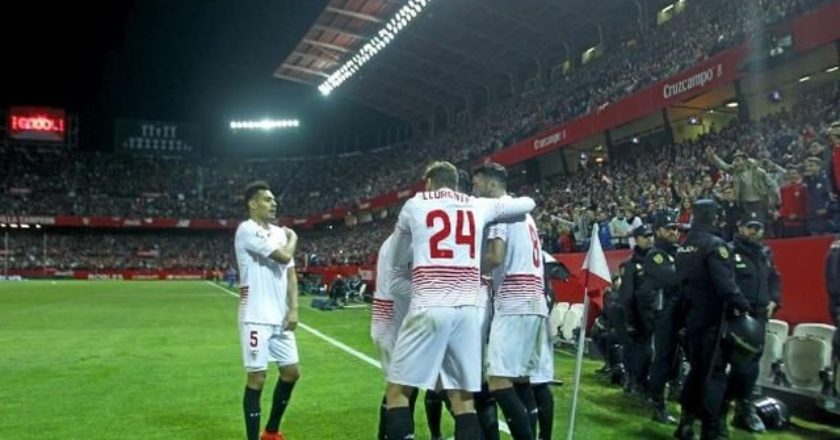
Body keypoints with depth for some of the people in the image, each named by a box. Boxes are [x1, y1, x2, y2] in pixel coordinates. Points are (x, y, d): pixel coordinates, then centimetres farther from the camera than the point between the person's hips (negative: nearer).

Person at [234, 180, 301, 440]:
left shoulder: (279, 232, 13)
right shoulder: (247, 229, -11)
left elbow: (290, 272, 12)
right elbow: (284, 256, -19)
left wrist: (293, 309, 1)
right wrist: (293, 239, 3)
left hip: (280, 317, 8)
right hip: (256, 318, -8)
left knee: (291, 372, 12)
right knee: (257, 378, -2)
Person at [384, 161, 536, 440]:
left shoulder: (415, 204, 10)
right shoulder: (479, 206, 15)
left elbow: (397, 258, 21)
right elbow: (528, 204, 29)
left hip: (429, 309, -3)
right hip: (467, 310, 3)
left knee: (398, 391, 6)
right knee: (464, 399, 10)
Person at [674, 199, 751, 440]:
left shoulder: (683, 247, 12)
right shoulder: (715, 244, -15)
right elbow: (725, 282, -23)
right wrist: (742, 306, -15)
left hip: (691, 316, 8)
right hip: (712, 318, -8)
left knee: (696, 368, 18)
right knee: (714, 372, -2)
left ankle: (686, 420, 19)